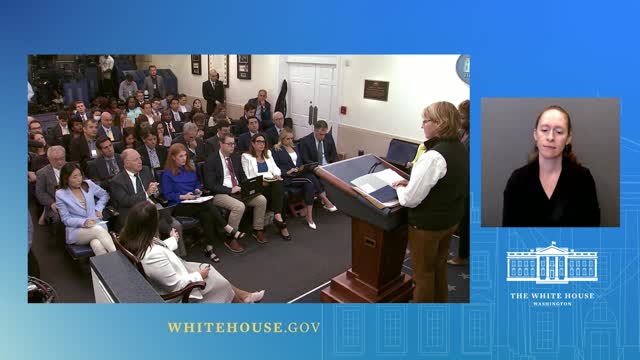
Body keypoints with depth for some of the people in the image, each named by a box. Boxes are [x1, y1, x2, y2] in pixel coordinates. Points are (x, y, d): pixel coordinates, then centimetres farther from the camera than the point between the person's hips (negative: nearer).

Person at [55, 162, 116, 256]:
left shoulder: (88, 184, 8)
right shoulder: (60, 194, 0)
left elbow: (104, 195, 24)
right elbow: (66, 219, -1)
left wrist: (98, 209, 7)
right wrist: (83, 222, -18)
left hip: (96, 224, 2)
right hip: (76, 229, -2)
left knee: (97, 244, -36)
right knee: (98, 229, -37)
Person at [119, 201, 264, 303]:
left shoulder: (130, 239, -14)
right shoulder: (153, 256, -40)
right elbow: (176, 285, -30)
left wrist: (172, 239, 23)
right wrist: (198, 275, -14)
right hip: (172, 291, -8)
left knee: (207, 269, 14)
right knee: (219, 281, 7)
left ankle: (243, 295, 29)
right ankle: (241, 301, 35)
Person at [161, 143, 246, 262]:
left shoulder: (190, 168, 18)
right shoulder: (168, 173, -1)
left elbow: (197, 183, 27)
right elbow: (167, 195, -4)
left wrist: (197, 190, 4)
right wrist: (183, 196, -16)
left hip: (194, 203, 5)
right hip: (178, 206, -5)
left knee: (207, 215, -30)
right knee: (208, 204, -30)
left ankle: (210, 248, -28)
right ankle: (229, 230, -27)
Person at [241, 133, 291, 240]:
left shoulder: (268, 154, 25)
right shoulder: (246, 156, 7)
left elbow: (275, 168, 19)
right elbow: (247, 176, -2)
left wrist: (277, 175, -4)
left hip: (272, 182, 4)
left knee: (279, 183, -33)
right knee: (278, 192, -32)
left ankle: (277, 216, -43)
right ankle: (280, 221, -30)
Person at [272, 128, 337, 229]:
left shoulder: (294, 147, 21)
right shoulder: (276, 150, 1)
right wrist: (287, 172, -17)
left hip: (298, 174, 6)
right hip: (287, 178, -6)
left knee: (309, 184, -29)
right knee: (310, 178, -30)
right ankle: (326, 202, -20)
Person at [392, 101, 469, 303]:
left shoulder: (434, 156, -28)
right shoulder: (460, 150, 1)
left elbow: (410, 199, -26)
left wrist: (399, 188, -5)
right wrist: (411, 183, 4)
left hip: (428, 224, -9)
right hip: (450, 219, 9)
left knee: (423, 273, 10)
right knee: (439, 267, 25)